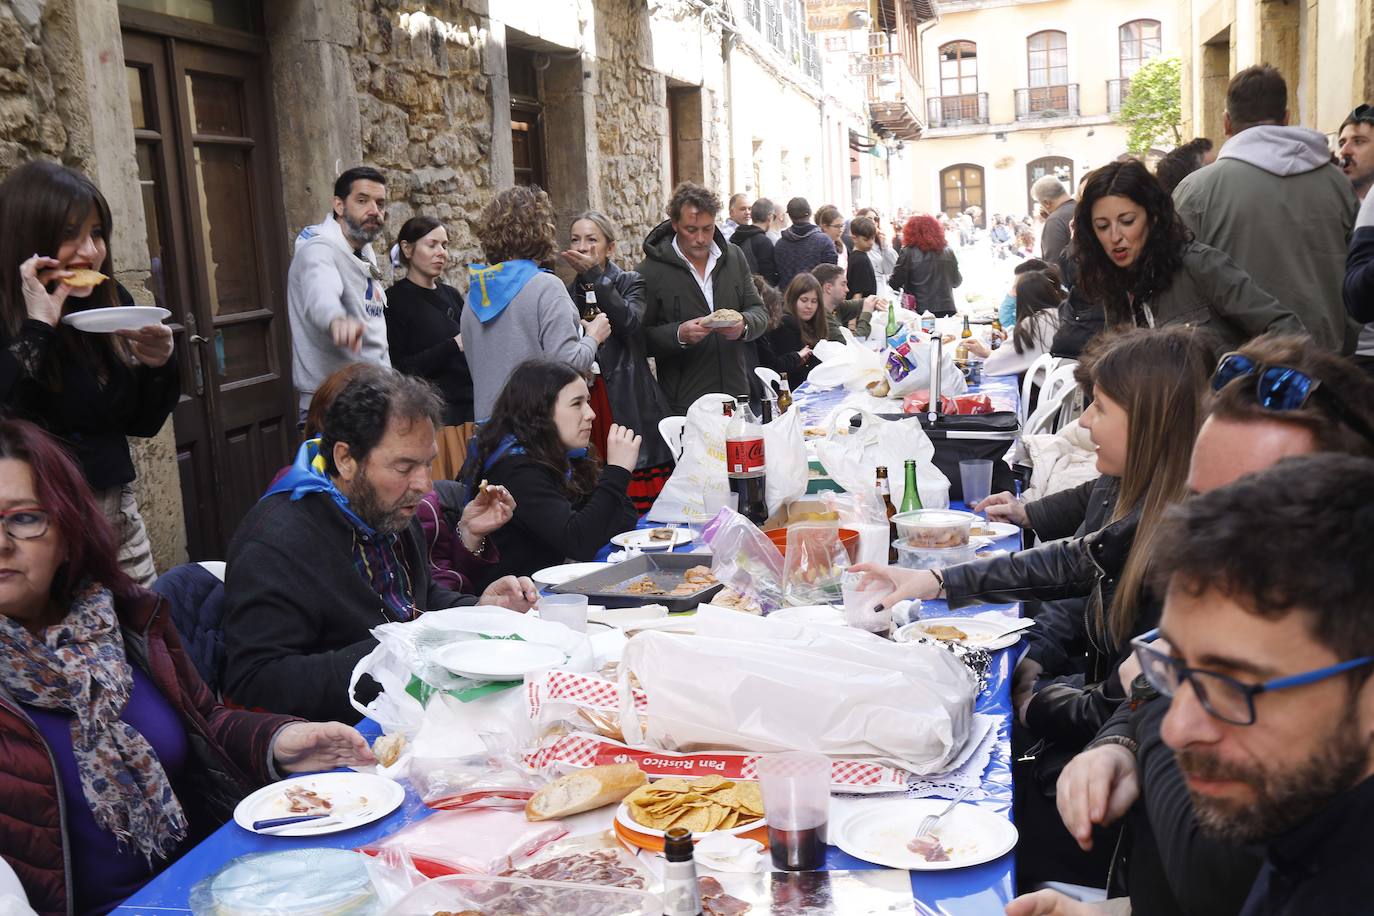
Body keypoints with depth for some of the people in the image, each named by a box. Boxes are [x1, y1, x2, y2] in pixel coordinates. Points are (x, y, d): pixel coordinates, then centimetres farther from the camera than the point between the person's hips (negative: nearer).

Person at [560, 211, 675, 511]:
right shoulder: (568, 292, 15)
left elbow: (631, 321, -14)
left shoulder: (629, 283, 9)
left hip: (632, 410, -2)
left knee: (645, 505, -7)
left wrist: (595, 276, -15)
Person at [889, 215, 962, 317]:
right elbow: (956, 281, 14)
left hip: (919, 310, -3)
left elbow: (895, 283, -7)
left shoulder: (908, 252, -6)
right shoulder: (948, 252, 7)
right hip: (946, 310, 4)